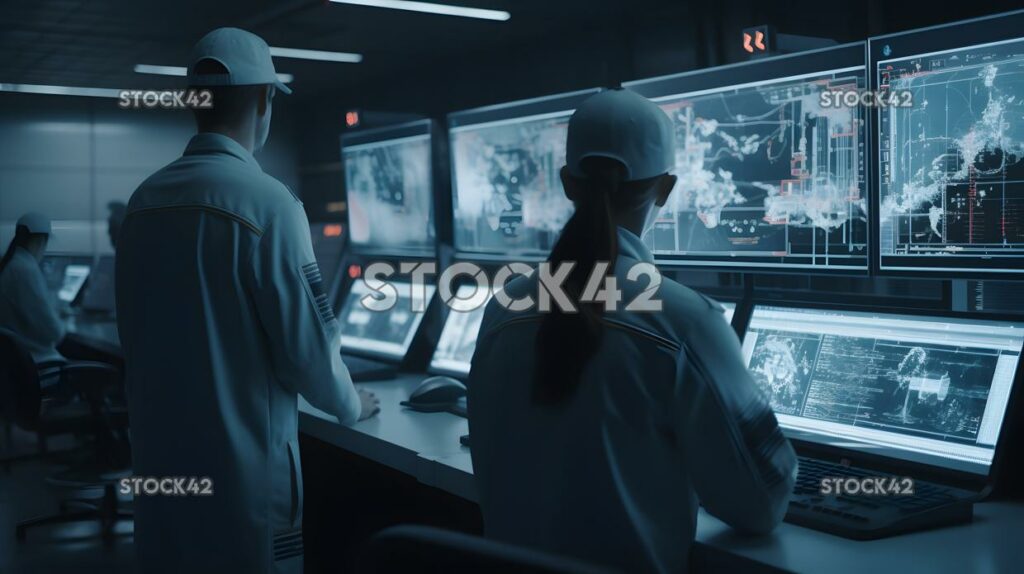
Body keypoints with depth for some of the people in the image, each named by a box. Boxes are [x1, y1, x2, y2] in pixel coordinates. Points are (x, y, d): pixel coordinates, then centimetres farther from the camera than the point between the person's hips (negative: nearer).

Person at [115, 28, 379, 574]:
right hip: (243, 471, -6)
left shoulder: (143, 200, 3)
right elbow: (307, 344, -15)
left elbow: (132, 335, 12)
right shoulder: (266, 201, -17)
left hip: (159, 458, 6)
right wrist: (350, 404, 5)